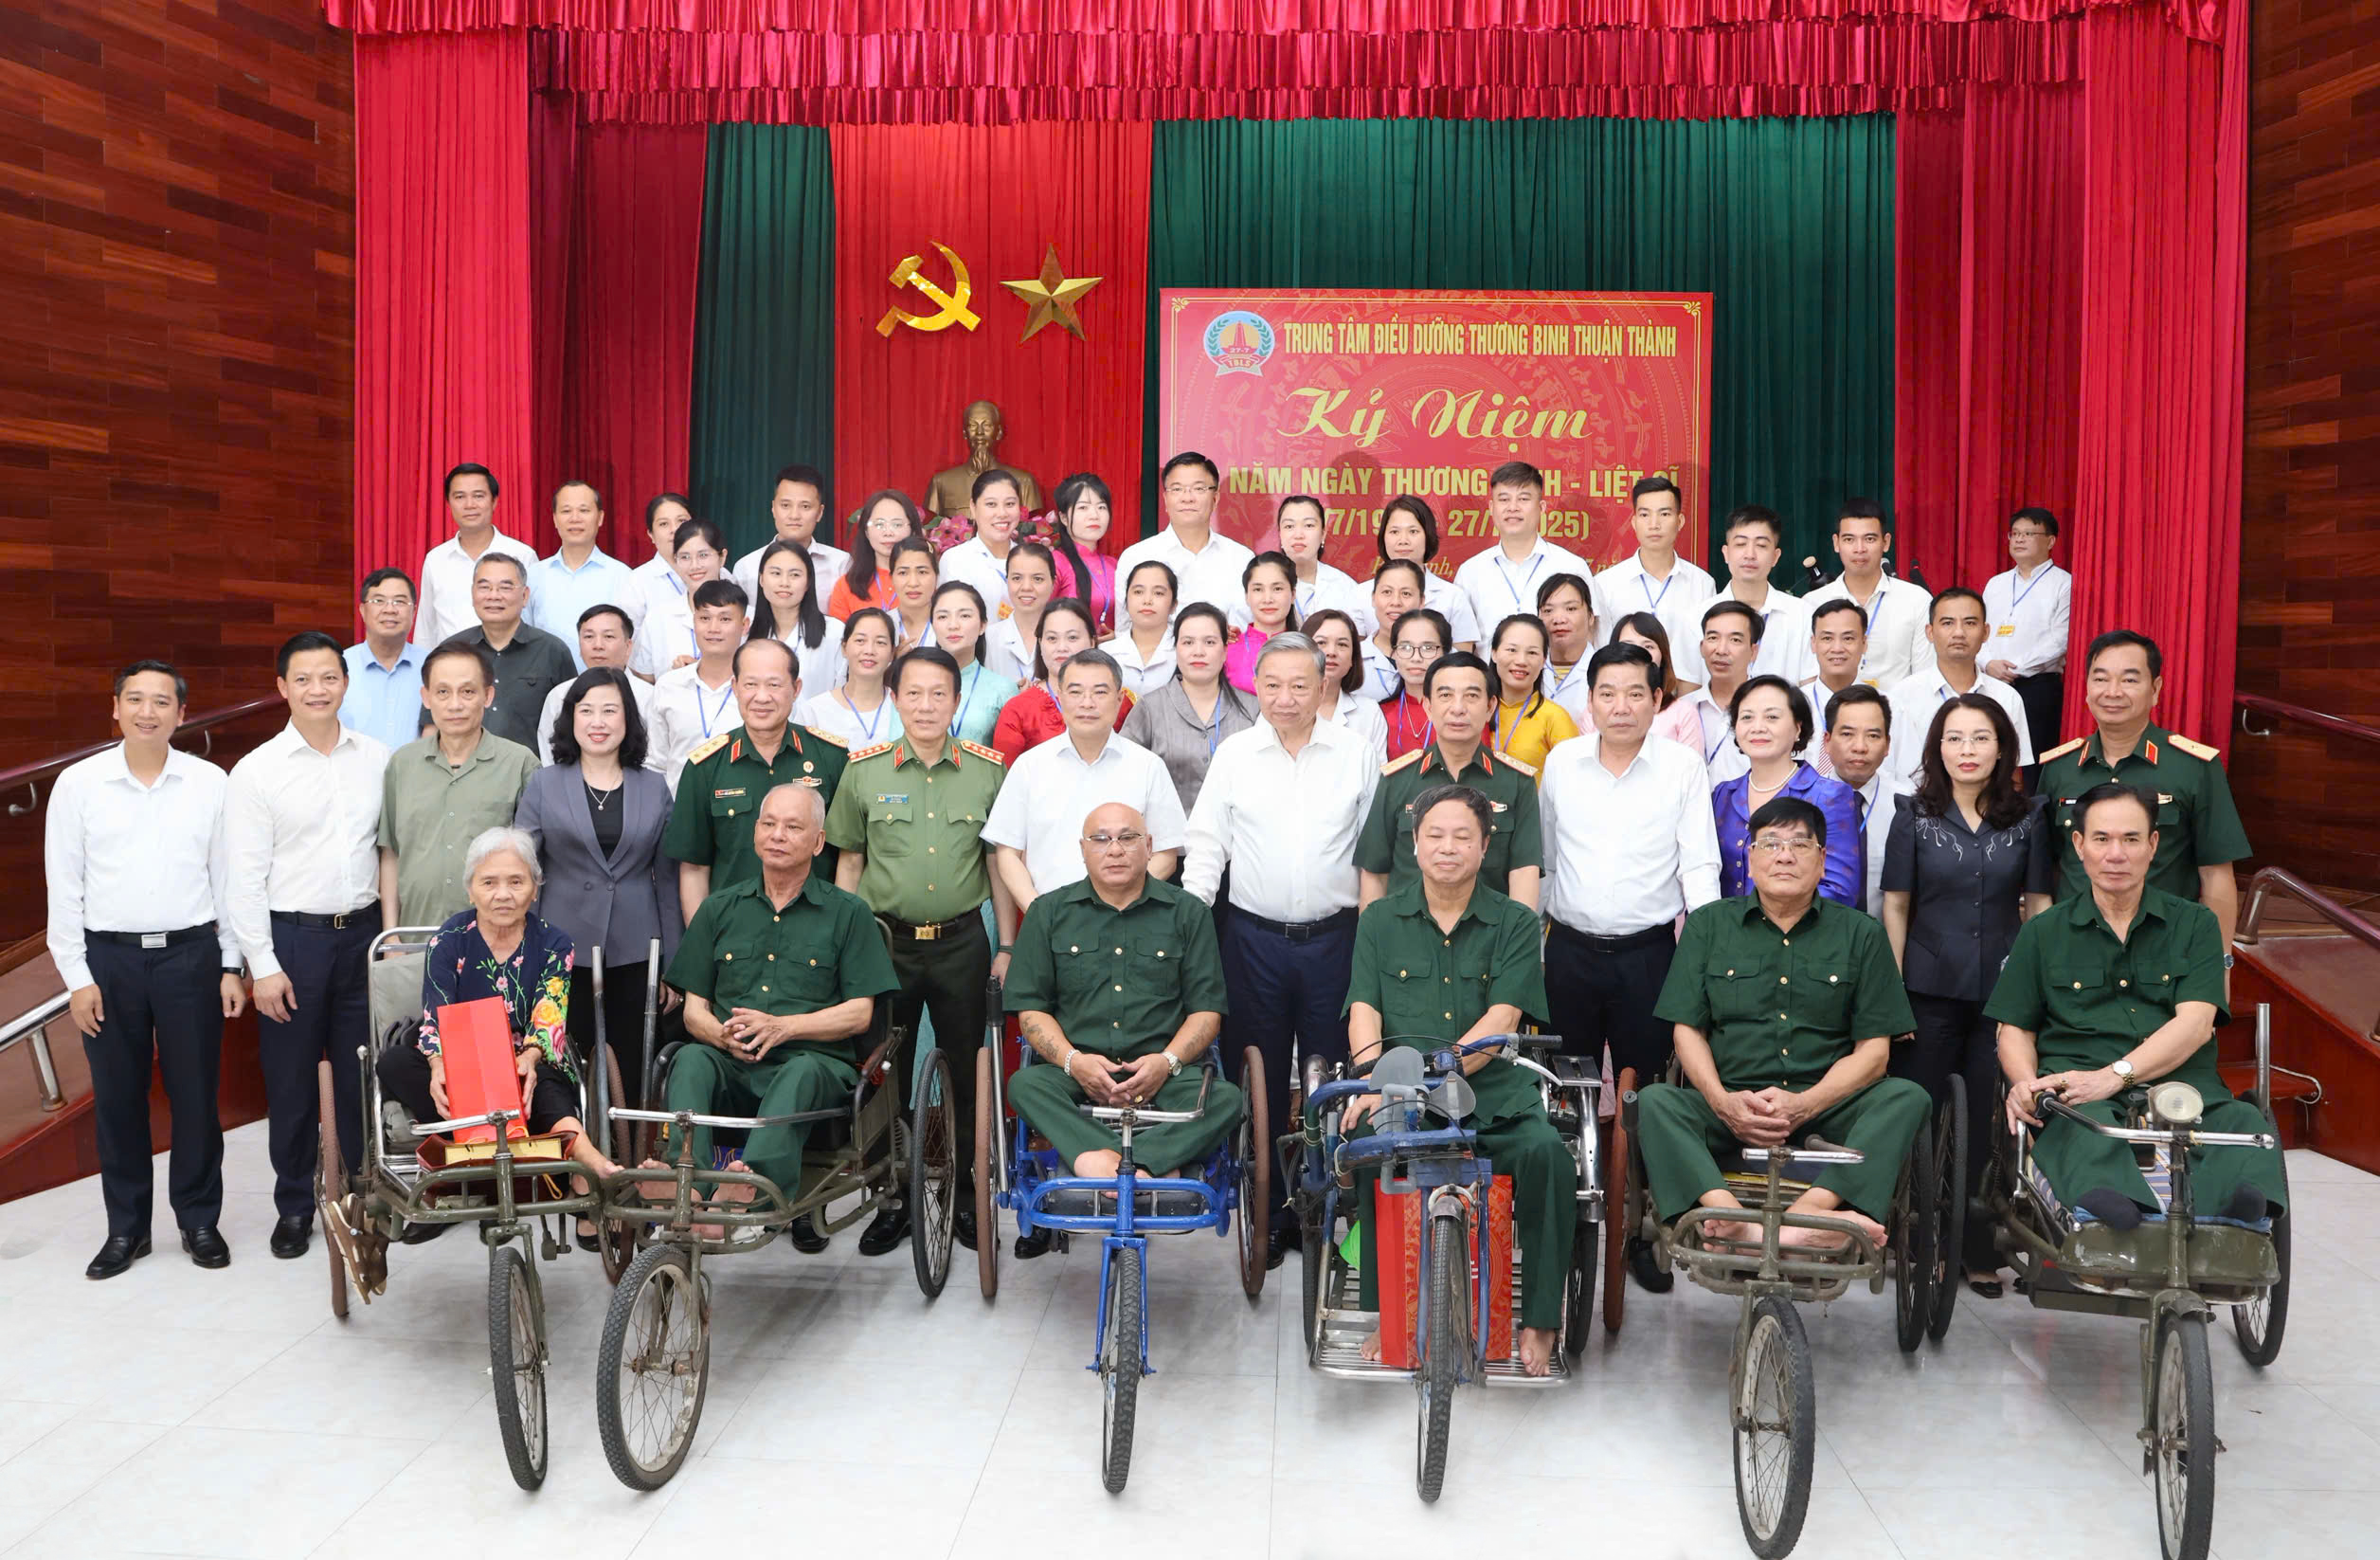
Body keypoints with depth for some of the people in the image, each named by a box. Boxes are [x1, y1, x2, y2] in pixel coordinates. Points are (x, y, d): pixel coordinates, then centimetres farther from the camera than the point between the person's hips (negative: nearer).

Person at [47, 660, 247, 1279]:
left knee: (196, 1093, 5)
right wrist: (77, 977, -1)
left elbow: (227, 878, 6)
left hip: (190, 953, 0)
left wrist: (232, 966, 4)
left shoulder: (209, 783, 1)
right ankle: (126, 1226, 21)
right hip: (110, 956, 0)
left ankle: (199, 1218, 19)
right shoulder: (78, 783, 0)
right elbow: (64, 887, 2)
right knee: (117, 1097, 8)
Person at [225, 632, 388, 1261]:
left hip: (364, 931, 2)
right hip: (291, 937, -2)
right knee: (292, 1083, 7)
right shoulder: (257, 771, -3)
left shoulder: (378, 759, 5)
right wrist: (263, 966, -9)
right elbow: (245, 878, -5)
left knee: (364, 1074, 9)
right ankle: (294, 1205, 22)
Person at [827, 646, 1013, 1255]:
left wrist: (1006, 947, 6)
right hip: (885, 939, 0)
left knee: (965, 1071, 6)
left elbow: (998, 862, 7)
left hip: (962, 940, 0)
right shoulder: (864, 770, 1)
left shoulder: (989, 770, 1)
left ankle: (964, 1194, 20)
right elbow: (849, 863, 7)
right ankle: (892, 1199, 19)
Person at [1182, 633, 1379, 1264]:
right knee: (1262, 1076, 7)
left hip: (1334, 937, 0)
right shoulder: (1233, 754, 3)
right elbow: (1206, 846, 4)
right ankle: (1270, 1209, 18)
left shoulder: (1355, 752, 3)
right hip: (1255, 939, 1)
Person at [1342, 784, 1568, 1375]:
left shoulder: (1515, 922, 8)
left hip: (1492, 1090, 0)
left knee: (1546, 1149, -30)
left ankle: (1540, 1319, -14)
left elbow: (1501, 1020, -6)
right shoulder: (1381, 920, 14)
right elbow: (1364, 1011, 4)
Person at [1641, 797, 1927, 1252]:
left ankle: (1807, 1212, -46)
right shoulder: (1708, 925, 13)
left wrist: (1804, 1104, -13)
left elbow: (1874, 1051, 5)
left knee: (1906, 1097, -27)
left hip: (1824, 1108, 1)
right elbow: (1688, 1031, 8)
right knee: (1654, 1102, -29)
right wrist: (1722, 1101, -13)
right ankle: (1735, 1218, -51)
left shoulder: (1861, 935, 11)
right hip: (1728, 1106, 0)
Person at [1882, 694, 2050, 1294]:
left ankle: (1981, 1250, 19)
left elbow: (2039, 907, 6)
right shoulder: (1915, 816, 1)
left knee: (1990, 1125, 6)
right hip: (1929, 991, -1)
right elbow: (1896, 905, 2)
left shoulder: (2027, 820, 4)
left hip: (2001, 991, 1)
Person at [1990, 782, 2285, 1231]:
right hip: (2076, 1088, -1)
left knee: (2243, 1122, -33)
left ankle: (2242, 1196, -59)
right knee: (2081, 1126, -38)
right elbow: (2015, 1029, 17)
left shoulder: (2195, 925, 15)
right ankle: (2107, 1197, -65)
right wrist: (2025, 1082, -7)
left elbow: (2195, 1024, 1)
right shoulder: (2043, 933, 18)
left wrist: (2115, 1075, -15)